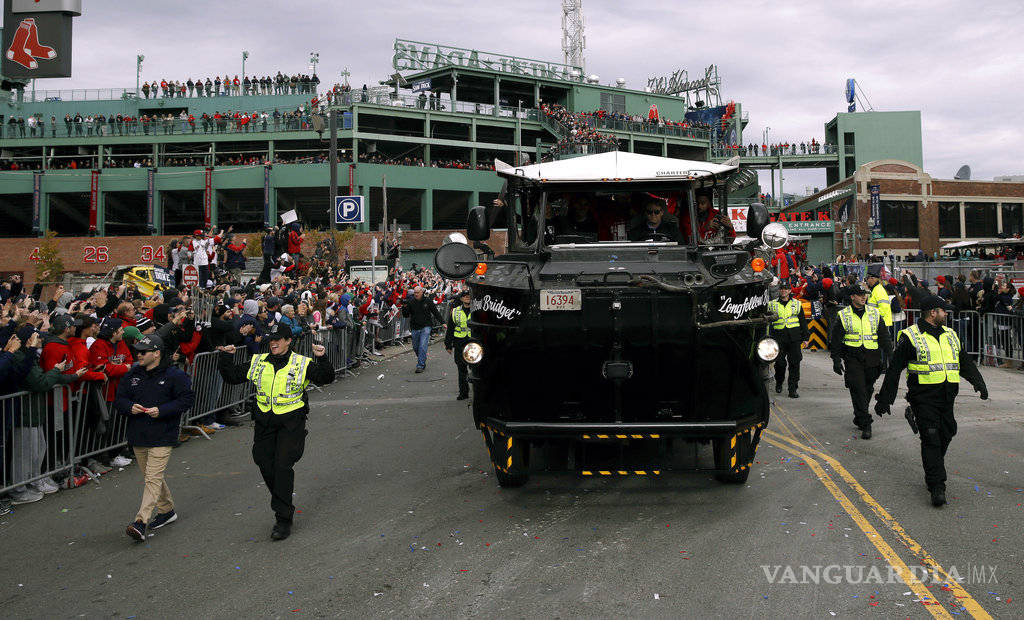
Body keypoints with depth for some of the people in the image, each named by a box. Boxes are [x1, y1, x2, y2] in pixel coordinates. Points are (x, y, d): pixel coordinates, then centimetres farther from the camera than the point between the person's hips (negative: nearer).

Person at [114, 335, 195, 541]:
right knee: (150, 476, 16)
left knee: (153, 477, -12)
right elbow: (118, 400, 11)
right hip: (138, 437, 6)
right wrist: (130, 407, -12)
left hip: (162, 437, -6)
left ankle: (141, 521, -17)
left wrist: (161, 411, -18)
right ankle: (167, 511, 33)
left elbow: (187, 399, -8)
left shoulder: (174, 375, -7)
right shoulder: (132, 375, 9)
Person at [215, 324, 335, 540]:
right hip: (264, 421, 5)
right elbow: (232, 376, 13)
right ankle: (284, 506, 31)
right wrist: (226, 357, 1)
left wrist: (321, 359, -27)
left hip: (291, 422, -4)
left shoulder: (302, 364, -3)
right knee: (266, 466, 7)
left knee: (283, 466, -11)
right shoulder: (258, 362, 8)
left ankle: (283, 519, -3)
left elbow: (326, 378, -13)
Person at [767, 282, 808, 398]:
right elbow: (768, 323, 9)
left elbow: (803, 322, 16)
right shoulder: (772, 305, 9)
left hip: (794, 337, 1)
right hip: (779, 338, -1)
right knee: (780, 363, -3)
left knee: (794, 364, -3)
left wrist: (805, 338, 11)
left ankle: (793, 389, 1)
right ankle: (779, 384, 23)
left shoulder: (797, 304, 12)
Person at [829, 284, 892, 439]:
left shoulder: (874, 313, 9)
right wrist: (836, 360, -2)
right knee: (858, 389, -10)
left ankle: (859, 418, 30)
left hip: (872, 358, 3)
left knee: (867, 390, 11)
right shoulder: (843, 315, 1)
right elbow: (835, 340, 3)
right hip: (852, 358, -3)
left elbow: (884, 336, 12)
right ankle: (865, 424, -9)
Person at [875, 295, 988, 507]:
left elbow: (965, 362, 21)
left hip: (947, 396, 6)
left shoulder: (950, 335, 16)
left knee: (945, 435, 9)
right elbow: (894, 369, -4)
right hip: (924, 396, -6)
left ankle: (932, 473, 28)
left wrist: (978, 383, 3)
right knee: (931, 439, -10)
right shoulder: (910, 337, -4)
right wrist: (885, 399, -5)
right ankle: (937, 487, -10)